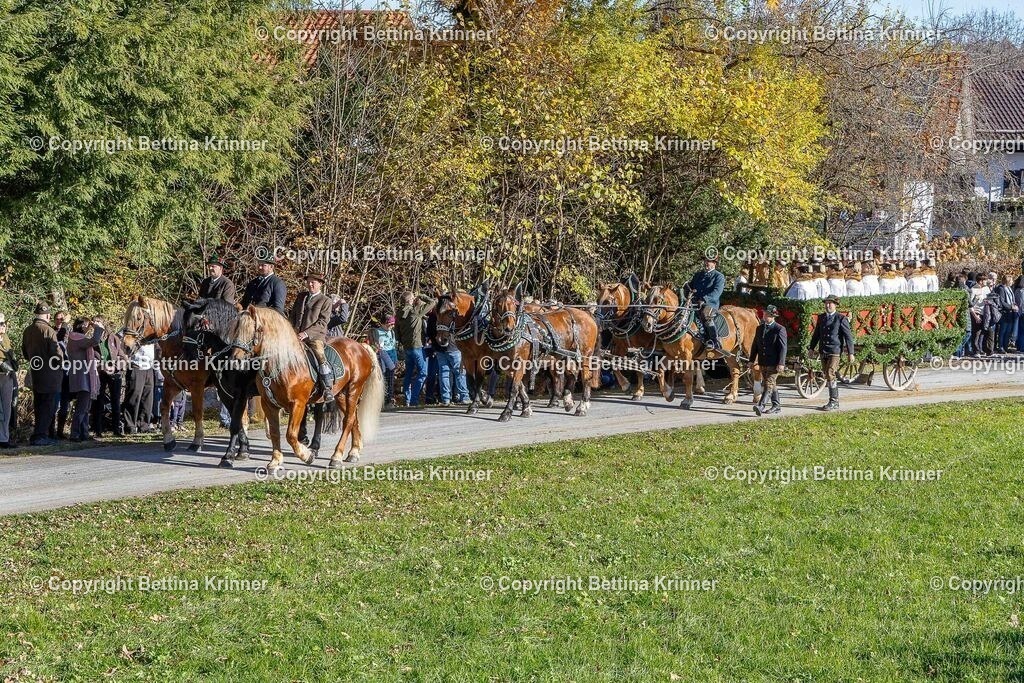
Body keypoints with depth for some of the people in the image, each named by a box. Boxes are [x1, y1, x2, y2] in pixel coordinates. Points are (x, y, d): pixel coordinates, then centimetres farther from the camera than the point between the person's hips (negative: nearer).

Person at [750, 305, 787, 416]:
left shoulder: (779, 329, -8)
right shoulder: (760, 328, 13)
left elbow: (783, 347, -12)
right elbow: (755, 345, 17)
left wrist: (780, 363, -18)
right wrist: (752, 360, 11)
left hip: (774, 363, -7)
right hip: (763, 363, 7)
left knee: (769, 384, -13)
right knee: (771, 384, 13)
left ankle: (760, 406, -23)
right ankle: (776, 406, 22)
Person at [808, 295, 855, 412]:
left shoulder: (841, 319, -5)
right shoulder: (821, 318, 12)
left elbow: (848, 336, -5)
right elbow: (816, 334, 22)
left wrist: (850, 353, -9)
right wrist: (811, 347, 18)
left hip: (835, 351, -6)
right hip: (823, 351, 6)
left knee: (831, 375, -15)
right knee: (828, 376, 9)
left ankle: (833, 401, -10)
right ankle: (835, 402, 17)